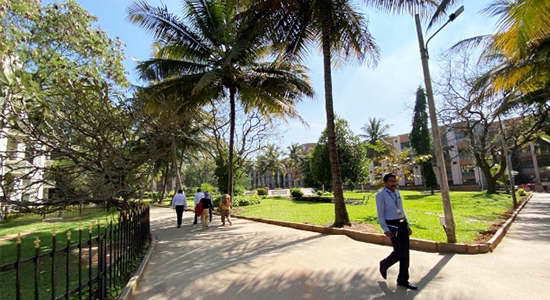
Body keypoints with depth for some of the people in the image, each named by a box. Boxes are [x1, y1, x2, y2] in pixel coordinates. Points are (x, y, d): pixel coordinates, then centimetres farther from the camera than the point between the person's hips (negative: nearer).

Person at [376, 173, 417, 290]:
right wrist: (386, 230, -19)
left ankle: (403, 280, 20)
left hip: (402, 225, 7)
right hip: (392, 226, -7)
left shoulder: (396, 193, 10)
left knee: (405, 253, 8)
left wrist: (408, 226, 13)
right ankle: (384, 264, 23)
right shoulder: (381, 195, -13)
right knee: (399, 252, -5)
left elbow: (401, 211, 16)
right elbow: (380, 214, -14)